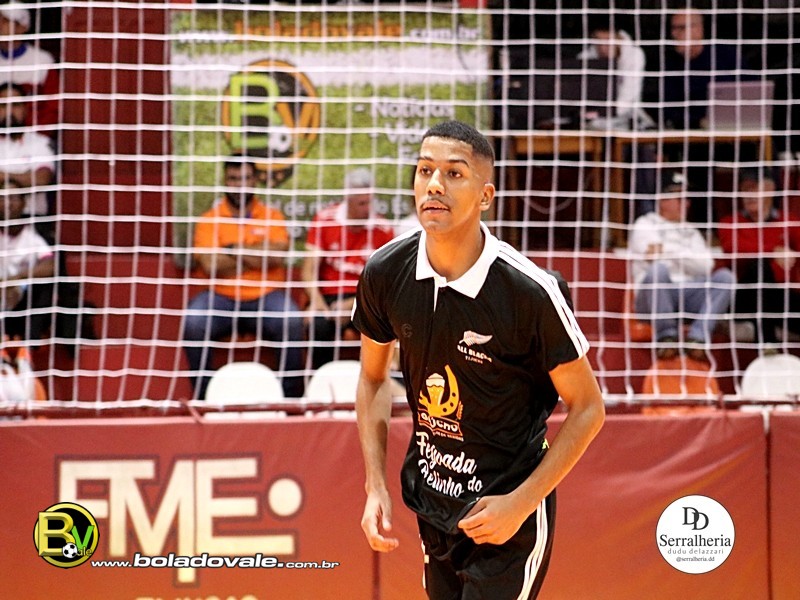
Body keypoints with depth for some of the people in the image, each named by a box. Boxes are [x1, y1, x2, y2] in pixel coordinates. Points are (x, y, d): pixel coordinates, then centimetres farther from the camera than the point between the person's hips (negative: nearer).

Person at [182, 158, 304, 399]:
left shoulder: (272, 217, 9)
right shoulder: (209, 220, 6)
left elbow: (277, 255, -10)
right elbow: (210, 265, -10)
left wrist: (234, 249, -7)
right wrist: (259, 253, -7)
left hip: (266, 297, 0)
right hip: (222, 298, 0)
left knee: (291, 322, -31)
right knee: (193, 323, -30)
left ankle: (292, 396, -19)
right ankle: (202, 397, -18)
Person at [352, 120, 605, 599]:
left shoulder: (530, 291, -22)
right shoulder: (385, 273, -9)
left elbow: (587, 408, -11)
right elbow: (373, 379, 9)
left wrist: (520, 504, -17)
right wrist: (376, 488, 0)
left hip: (506, 513, -5)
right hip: (432, 505, 5)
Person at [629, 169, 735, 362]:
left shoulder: (691, 232, 26)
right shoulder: (645, 225, 13)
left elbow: (706, 265, 5)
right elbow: (651, 257, -7)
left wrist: (669, 251, -5)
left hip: (689, 298, 4)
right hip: (652, 298, -4)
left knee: (725, 276, -21)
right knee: (658, 269, -37)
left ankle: (698, 336, -32)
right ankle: (666, 335, -26)